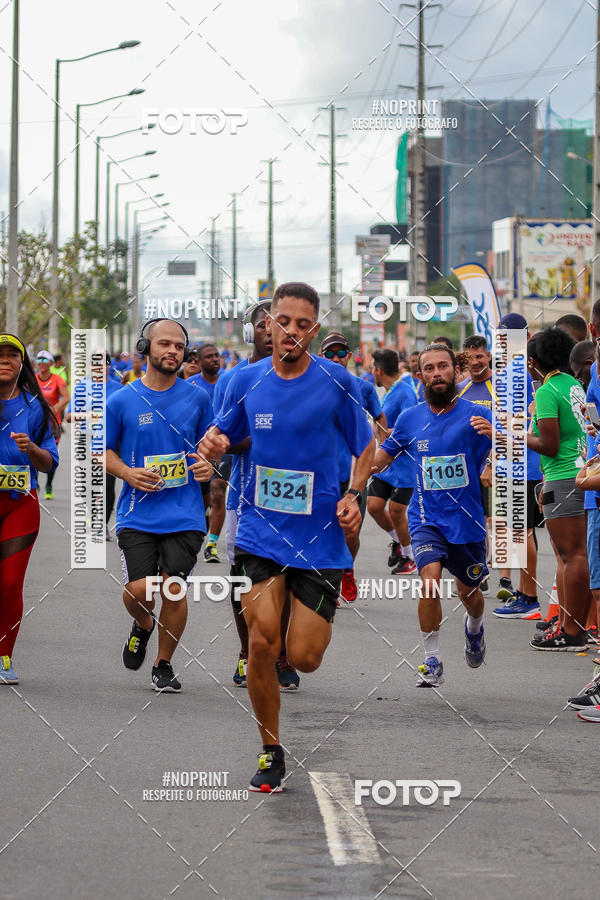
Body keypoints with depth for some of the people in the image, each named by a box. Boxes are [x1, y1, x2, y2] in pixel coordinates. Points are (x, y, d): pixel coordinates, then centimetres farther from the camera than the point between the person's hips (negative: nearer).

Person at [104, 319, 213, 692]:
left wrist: (208, 465, -5)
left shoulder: (196, 397, 4)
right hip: (138, 514, -1)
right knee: (138, 589, -11)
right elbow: (103, 450, 9)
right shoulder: (122, 401, 0)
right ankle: (143, 626, 25)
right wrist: (127, 472, -10)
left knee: (174, 590, -5)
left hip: (185, 516, 1)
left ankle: (164, 664, 15)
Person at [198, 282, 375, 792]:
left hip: (319, 534, -1)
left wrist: (355, 495, -10)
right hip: (262, 531, 2)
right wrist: (215, 443, -6)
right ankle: (271, 753, 4)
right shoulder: (247, 381, 2)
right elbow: (227, 432, 17)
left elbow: (365, 446, 6)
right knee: (262, 643, -13)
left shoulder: (336, 382, -5)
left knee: (303, 658, -3)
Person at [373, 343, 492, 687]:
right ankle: (432, 662, -12)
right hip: (427, 519, 0)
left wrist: (495, 436, -34)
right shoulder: (410, 419, 2)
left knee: (470, 593, 15)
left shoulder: (476, 415, -6)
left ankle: (474, 628, 51)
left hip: (467, 520, 0)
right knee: (431, 580, -23)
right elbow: (380, 460, 16)